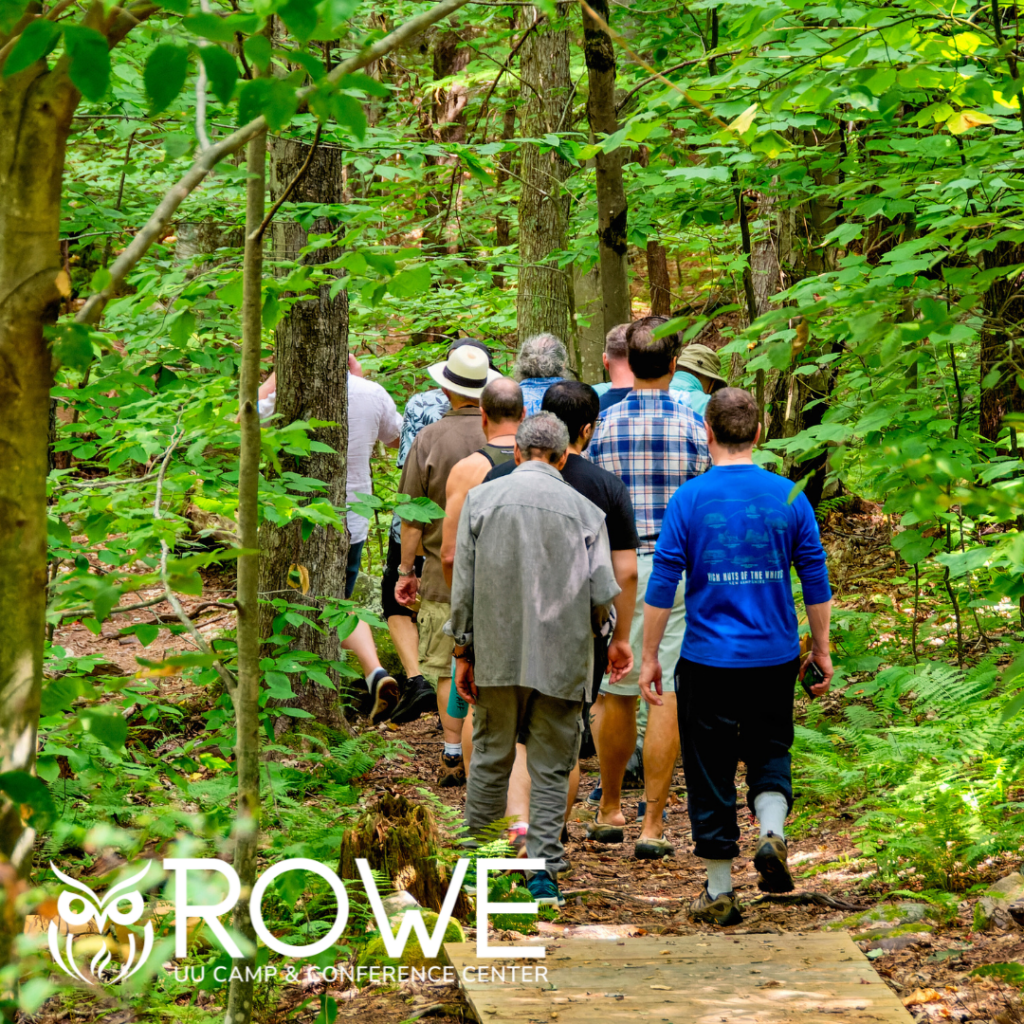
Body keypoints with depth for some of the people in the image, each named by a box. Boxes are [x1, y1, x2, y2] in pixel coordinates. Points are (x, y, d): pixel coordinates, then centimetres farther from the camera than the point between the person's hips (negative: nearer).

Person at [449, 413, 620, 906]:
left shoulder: (481, 499, -1)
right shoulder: (585, 511, -3)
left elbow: (464, 585, 0)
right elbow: (603, 594, -5)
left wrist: (463, 652, 8)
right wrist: (585, 631, 16)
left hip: (498, 656, 1)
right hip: (561, 659, -1)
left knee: (490, 759, 13)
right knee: (551, 768, 5)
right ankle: (544, 870, 0)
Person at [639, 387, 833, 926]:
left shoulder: (690, 499, -7)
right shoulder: (789, 497, 0)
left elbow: (662, 584, -6)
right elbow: (816, 580, 3)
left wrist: (650, 656, 1)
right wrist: (820, 649, 14)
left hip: (707, 660, -2)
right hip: (775, 658, 2)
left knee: (710, 771, 6)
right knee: (769, 751, 19)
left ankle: (719, 892, 9)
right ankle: (772, 832, -8)